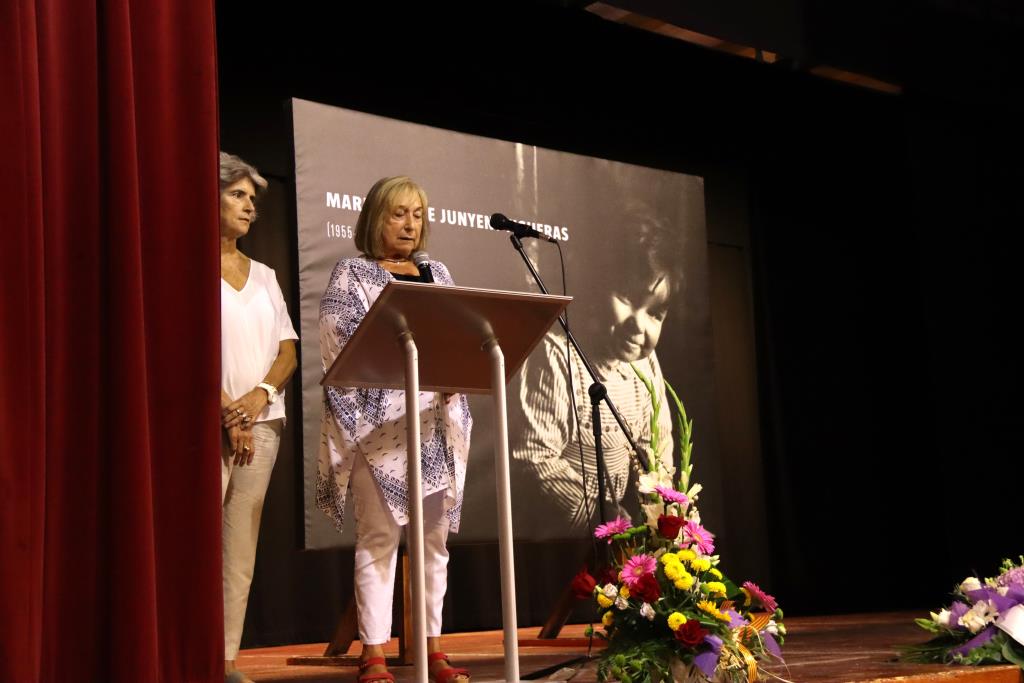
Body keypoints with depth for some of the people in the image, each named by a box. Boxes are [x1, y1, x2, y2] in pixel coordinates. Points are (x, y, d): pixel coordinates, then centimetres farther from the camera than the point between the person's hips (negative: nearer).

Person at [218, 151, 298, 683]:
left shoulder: (264, 276, 19)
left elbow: (288, 350, 13)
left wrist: (261, 394, -7)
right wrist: (229, 411, -14)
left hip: (262, 420, 6)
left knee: (241, 548, 3)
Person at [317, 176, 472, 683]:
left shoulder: (437, 274, 19)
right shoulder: (352, 274, 5)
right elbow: (344, 342, -6)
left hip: (437, 421, 5)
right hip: (378, 420, -5)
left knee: (435, 537, 5)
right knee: (379, 537, -9)